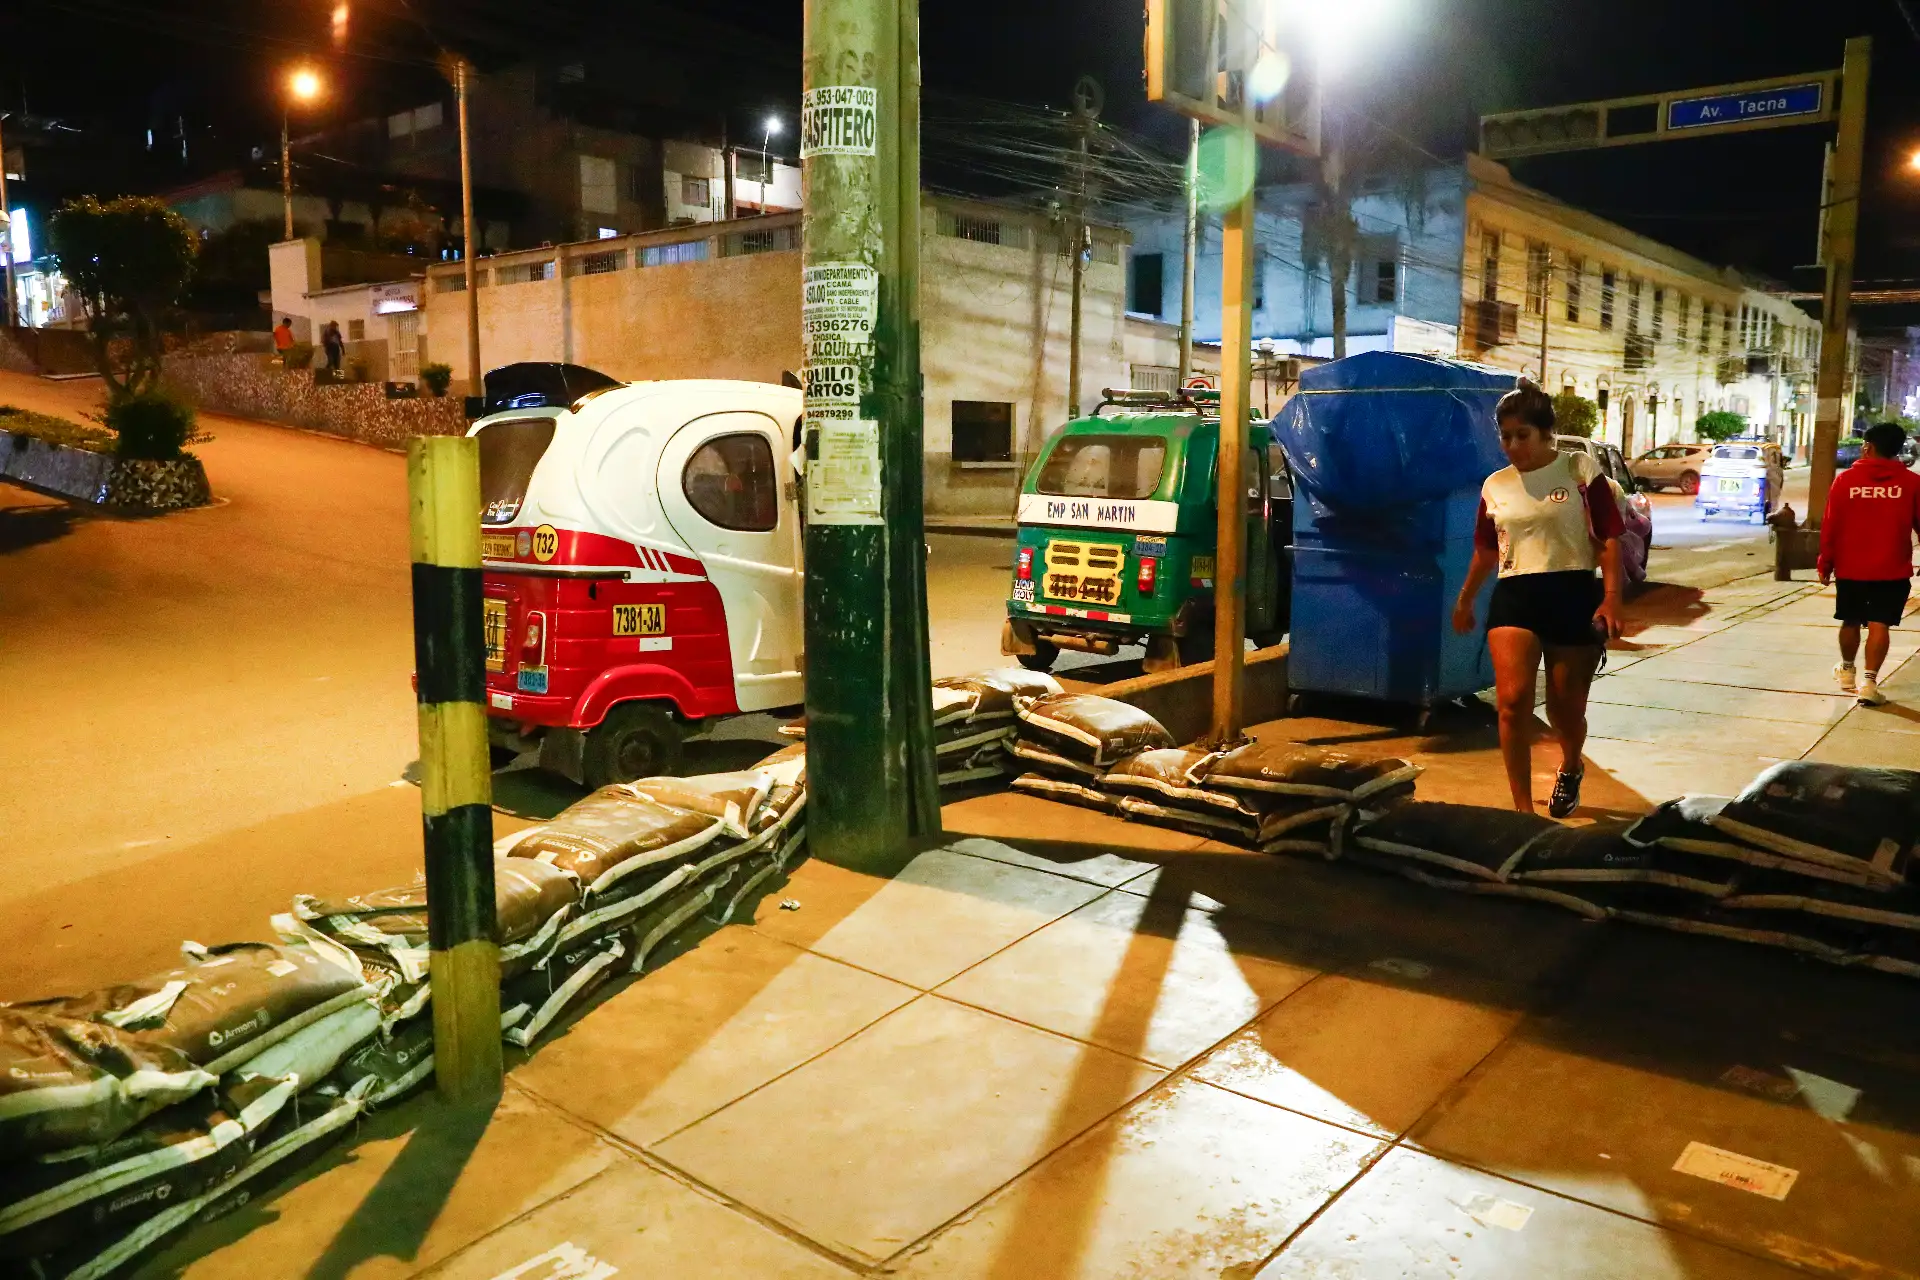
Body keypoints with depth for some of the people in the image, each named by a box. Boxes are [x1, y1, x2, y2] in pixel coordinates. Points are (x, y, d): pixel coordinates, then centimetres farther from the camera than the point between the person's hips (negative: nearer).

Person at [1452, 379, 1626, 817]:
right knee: (1513, 701, -16)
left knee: (1565, 708, 8)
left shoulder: (1581, 470, 0)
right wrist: (1465, 600, 28)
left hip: (1574, 595, -2)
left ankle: (1570, 770, 43)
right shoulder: (1495, 486, 10)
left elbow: (1609, 539, -3)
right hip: (1514, 596, 2)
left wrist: (1611, 598, -13)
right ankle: (1523, 809, -9)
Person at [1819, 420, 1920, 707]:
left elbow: (1830, 526, -4)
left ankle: (1847, 671, 35)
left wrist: (1825, 564, 4)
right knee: (1879, 624, -1)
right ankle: (1869, 681, -11)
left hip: (1850, 567, 1)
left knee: (1851, 621, 17)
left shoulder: (1845, 479, -5)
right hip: (1892, 569, -1)